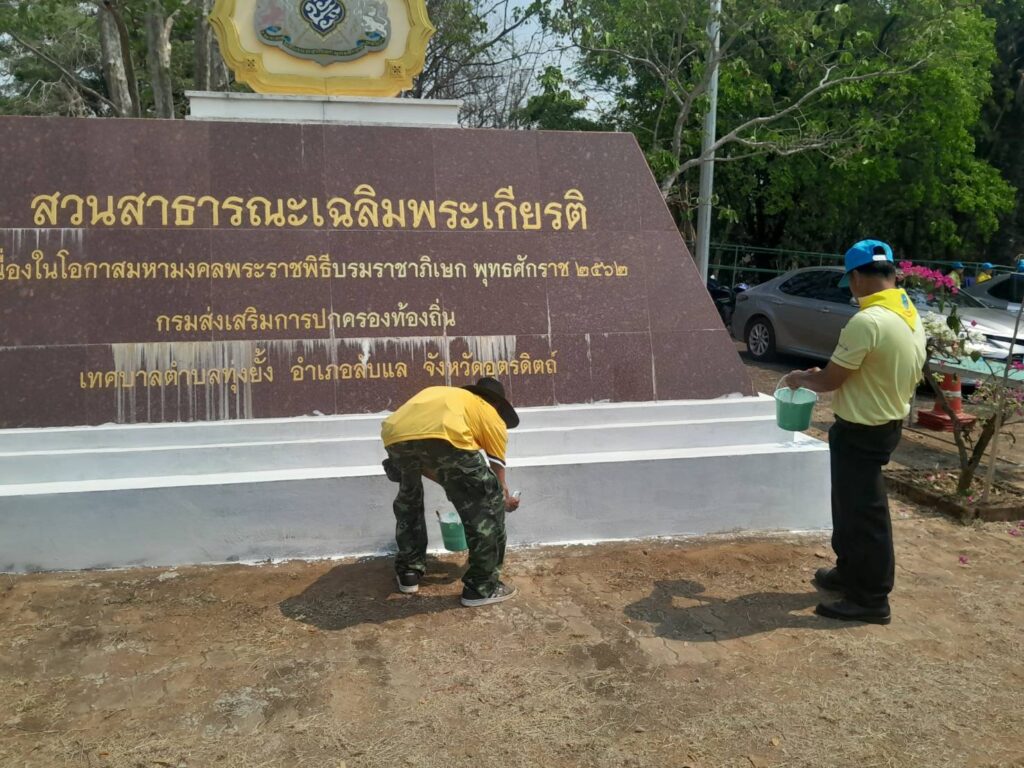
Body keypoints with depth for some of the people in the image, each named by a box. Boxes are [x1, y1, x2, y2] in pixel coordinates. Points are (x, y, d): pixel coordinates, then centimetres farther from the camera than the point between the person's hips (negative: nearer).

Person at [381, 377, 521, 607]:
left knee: (408, 497, 34)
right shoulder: (492, 416, 29)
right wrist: (504, 500, 54)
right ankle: (482, 587, 21)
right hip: (443, 436, -5)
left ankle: (408, 573, 40)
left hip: (396, 435, 5)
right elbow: (497, 472, 34)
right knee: (487, 504, 15)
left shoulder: (443, 394, 43)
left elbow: (421, 459, 46)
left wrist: (451, 484, 56)